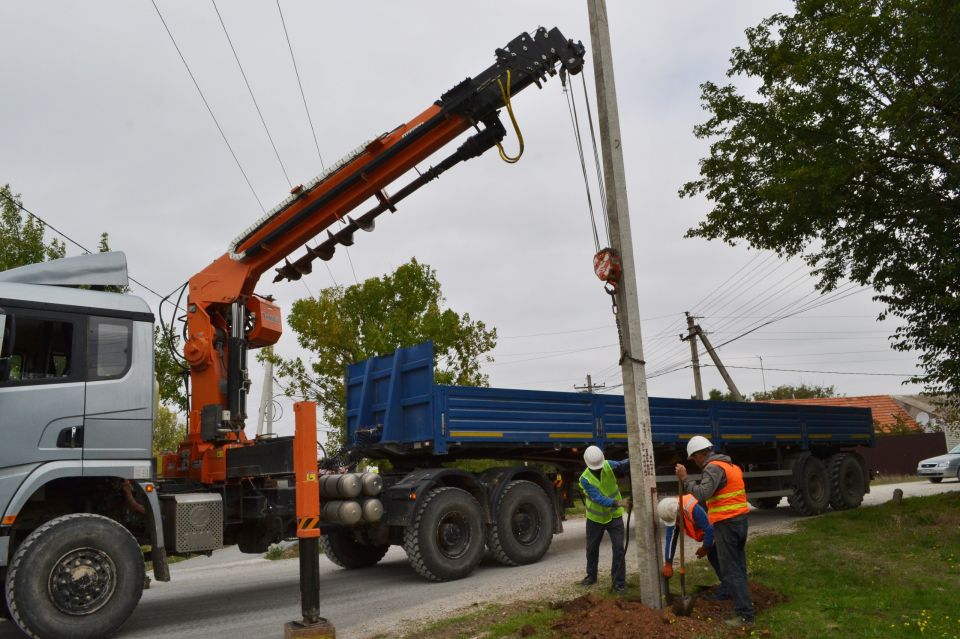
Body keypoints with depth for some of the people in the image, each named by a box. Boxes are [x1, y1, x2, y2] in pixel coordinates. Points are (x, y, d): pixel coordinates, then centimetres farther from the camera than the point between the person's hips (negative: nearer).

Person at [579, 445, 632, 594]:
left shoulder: (608, 466, -17)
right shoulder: (585, 479, -23)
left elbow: (622, 465, -35)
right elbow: (599, 498, -33)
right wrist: (619, 502, -46)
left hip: (614, 516, 0)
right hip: (595, 518, 0)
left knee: (618, 548, -8)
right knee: (592, 548, 16)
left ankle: (619, 583, 2)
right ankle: (591, 576, 38)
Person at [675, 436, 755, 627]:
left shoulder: (713, 468, -15)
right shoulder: (731, 465, 17)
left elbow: (702, 493, -28)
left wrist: (685, 478, -19)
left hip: (726, 524, -9)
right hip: (740, 519, 10)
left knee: (731, 570, -5)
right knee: (737, 564, 20)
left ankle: (745, 615, -5)